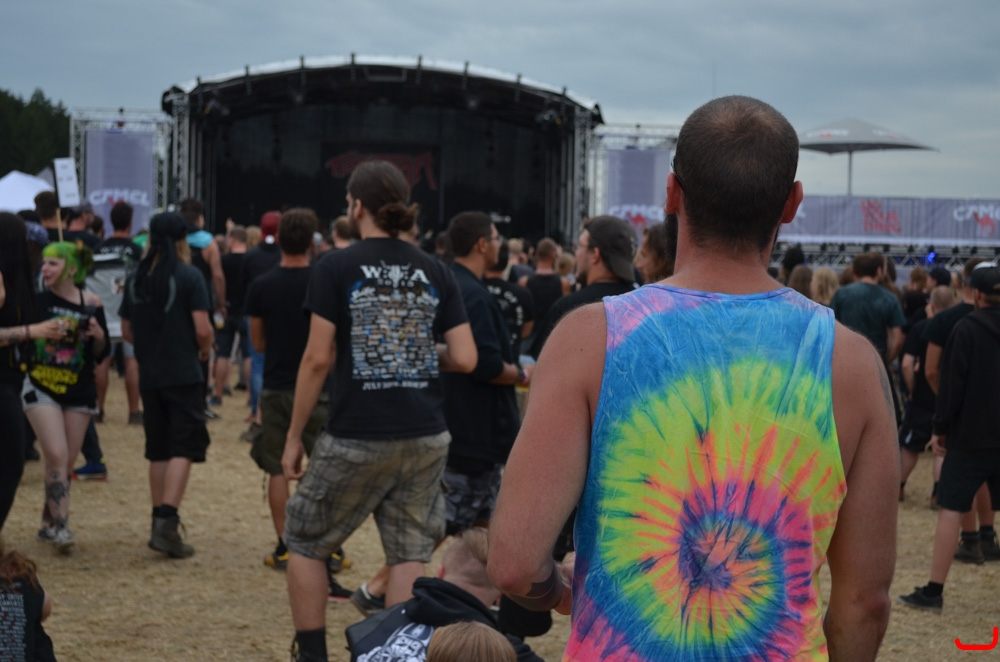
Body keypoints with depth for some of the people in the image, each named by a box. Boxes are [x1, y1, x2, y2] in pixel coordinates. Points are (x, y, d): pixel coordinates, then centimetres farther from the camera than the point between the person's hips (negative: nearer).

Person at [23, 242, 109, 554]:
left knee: (67, 462, 8)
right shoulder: (37, 300, -5)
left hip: (79, 392, 2)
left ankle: (48, 523, 22)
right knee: (57, 456, -14)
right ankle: (61, 526, -11)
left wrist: (99, 335, -15)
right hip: (41, 388, -2)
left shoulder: (91, 304, -2)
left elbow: (101, 354, 4)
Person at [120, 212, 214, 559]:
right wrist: (205, 349, 4)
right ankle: (166, 522, -15)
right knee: (183, 450, -4)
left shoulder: (137, 278, 6)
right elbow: (203, 329, -15)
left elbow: (127, 331, 11)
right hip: (184, 375, -5)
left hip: (149, 375, 5)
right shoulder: (189, 276, -10)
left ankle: (161, 521, 21)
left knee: (158, 451, 15)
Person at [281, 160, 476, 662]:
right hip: (425, 438, 3)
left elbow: (318, 360, -9)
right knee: (410, 554, 7)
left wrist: (294, 436, -2)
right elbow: (465, 359, 0)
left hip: (356, 438, -3)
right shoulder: (434, 273, 4)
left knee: (306, 544, 14)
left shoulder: (336, 268, -6)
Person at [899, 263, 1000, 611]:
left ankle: (934, 590, -6)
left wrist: (941, 427, -3)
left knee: (950, 509, -4)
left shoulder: (967, 328, -9)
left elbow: (952, 382, -11)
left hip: (971, 435, -5)